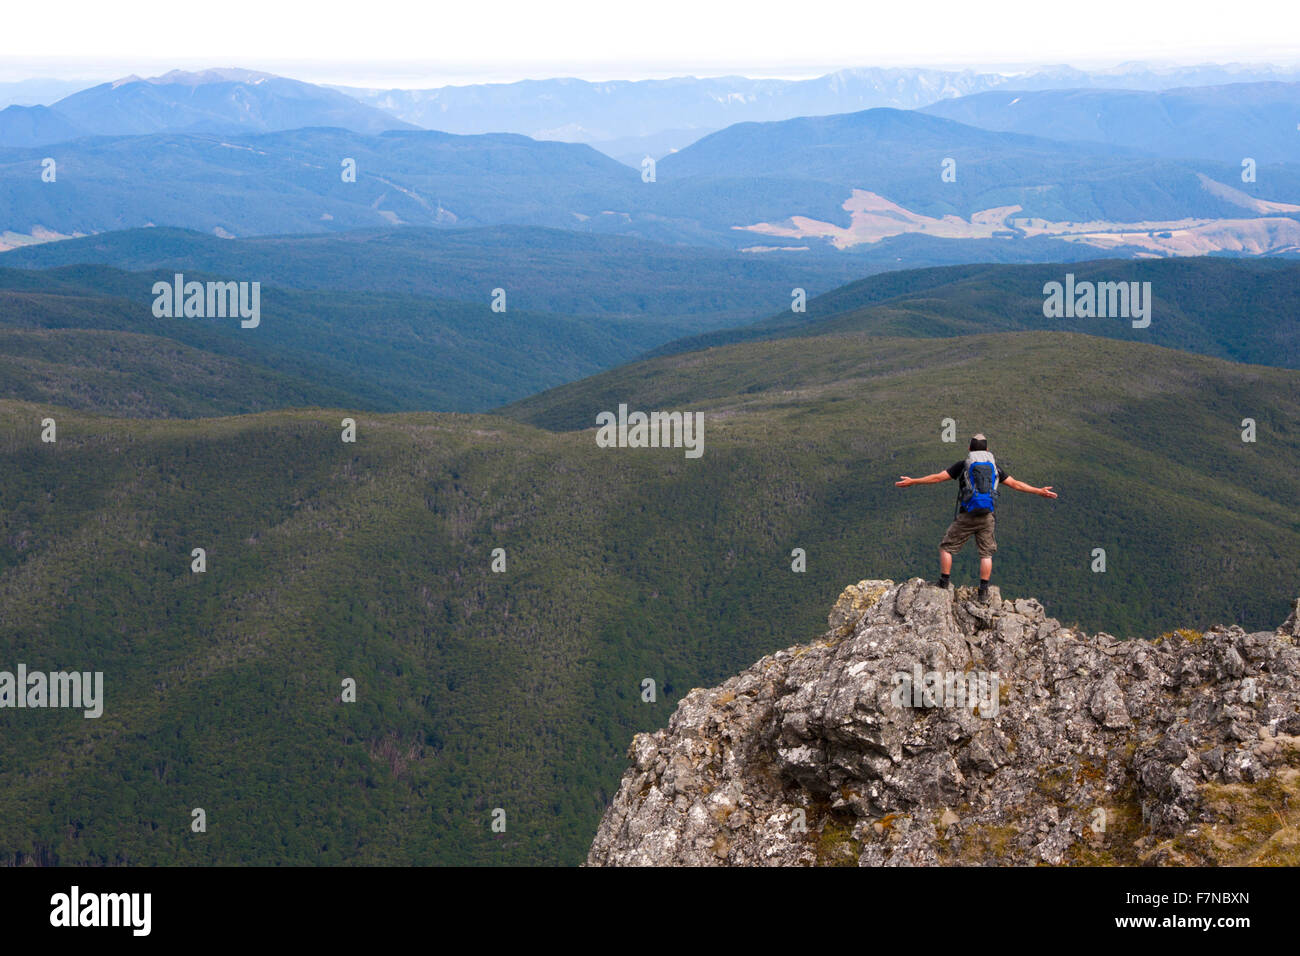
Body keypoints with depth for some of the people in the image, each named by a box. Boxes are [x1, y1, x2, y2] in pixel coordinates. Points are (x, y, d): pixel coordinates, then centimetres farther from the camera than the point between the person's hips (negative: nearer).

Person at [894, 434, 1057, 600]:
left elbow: (937, 477, 0)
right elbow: (1015, 484, 15)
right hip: (986, 517, 3)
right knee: (986, 554, 12)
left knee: (946, 548, 10)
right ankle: (983, 591, 6)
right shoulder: (994, 467, 12)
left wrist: (912, 482, 7)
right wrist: (1039, 492, 25)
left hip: (966, 517, -2)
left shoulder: (962, 465, 3)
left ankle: (943, 585, 5)